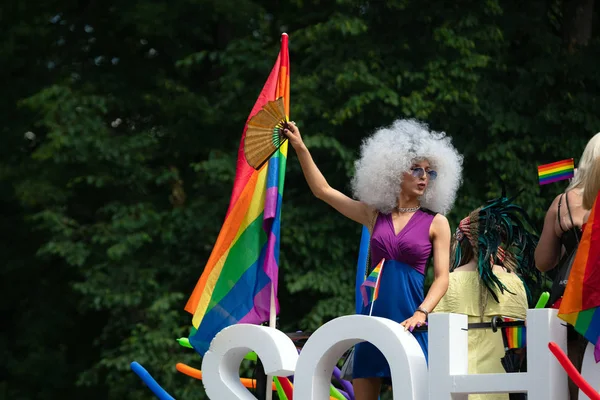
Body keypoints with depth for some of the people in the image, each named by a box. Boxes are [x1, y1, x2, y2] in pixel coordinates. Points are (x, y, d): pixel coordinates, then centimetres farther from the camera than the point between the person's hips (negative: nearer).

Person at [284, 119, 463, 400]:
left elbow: (442, 277, -1)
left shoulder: (436, 223, 4)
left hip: (408, 321, -3)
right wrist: (300, 147, 13)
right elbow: (323, 190, 16)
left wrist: (421, 313, -17)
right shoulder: (375, 215, 12)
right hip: (372, 318, 3)